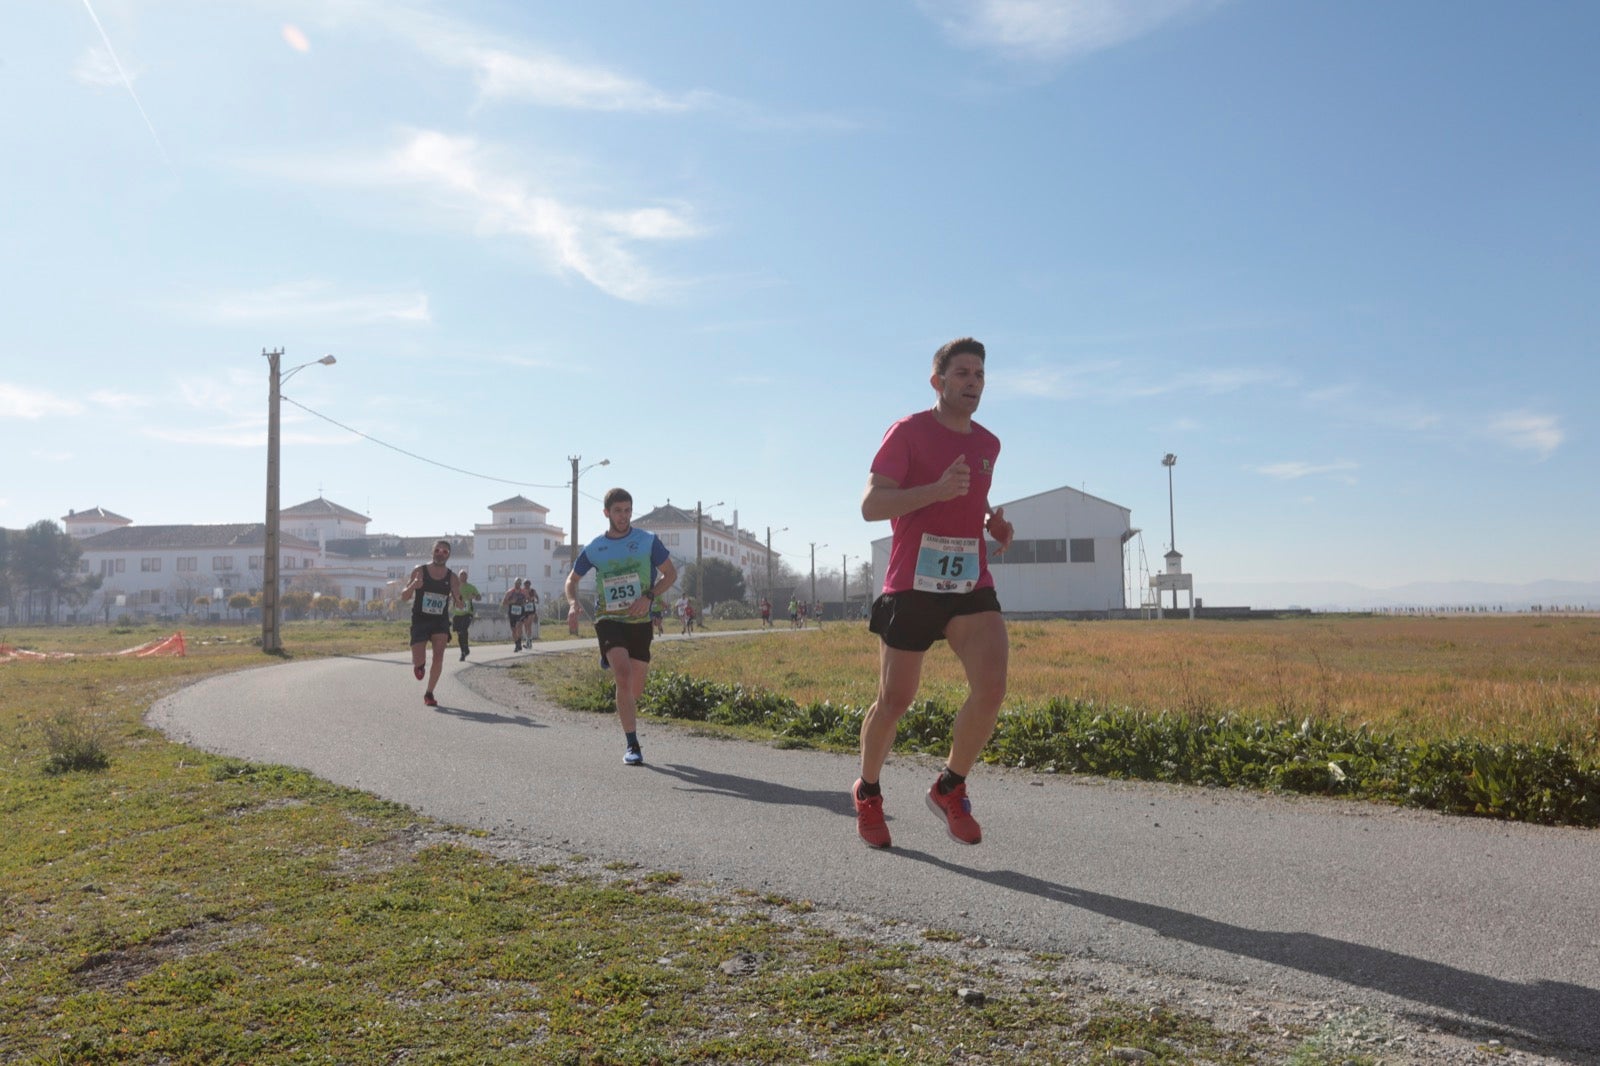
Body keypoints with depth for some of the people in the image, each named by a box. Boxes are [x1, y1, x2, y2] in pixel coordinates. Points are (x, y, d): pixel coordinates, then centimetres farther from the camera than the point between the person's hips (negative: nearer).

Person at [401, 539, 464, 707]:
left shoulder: (452, 577, -2)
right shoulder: (419, 572, -6)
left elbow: (460, 605, 3)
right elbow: (403, 598, -5)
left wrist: (457, 596, -21)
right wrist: (413, 586, -27)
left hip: (440, 621, 1)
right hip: (420, 620, -1)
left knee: (439, 656, -15)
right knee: (418, 662, -10)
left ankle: (429, 693, 2)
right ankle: (419, 664, 30)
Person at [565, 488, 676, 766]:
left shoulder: (648, 541, 0)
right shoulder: (594, 548, 2)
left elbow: (671, 574, 5)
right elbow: (572, 579, 15)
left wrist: (648, 597, -11)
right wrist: (573, 605, -6)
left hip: (640, 622, 1)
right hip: (608, 621, -1)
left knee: (635, 688, 6)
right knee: (623, 675, -23)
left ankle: (626, 719, 41)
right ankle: (633, 746, -18)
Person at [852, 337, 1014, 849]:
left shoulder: (988, 444, 13)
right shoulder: (908, 432, -6)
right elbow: (870, 505, -15)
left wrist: (994, 521, 9)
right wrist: (937, 490, -27)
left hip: (971, 588, 5)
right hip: (911, 588, -4)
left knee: (991, 687, -16)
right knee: (894, 700, 5)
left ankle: (950, 788, 6)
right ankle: (867, 792, 31)